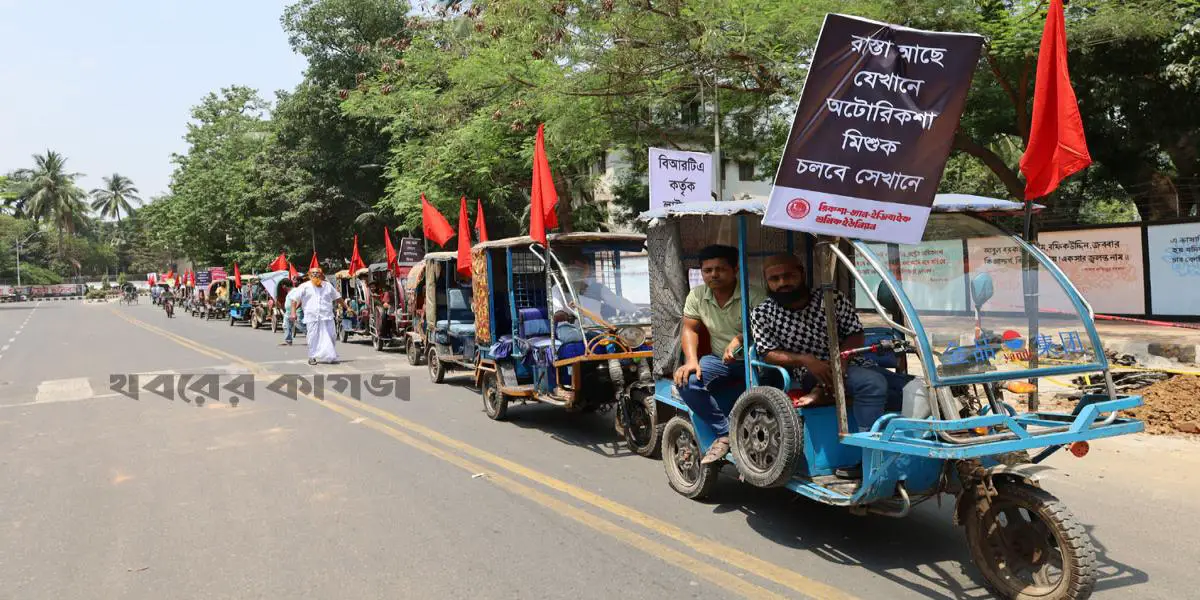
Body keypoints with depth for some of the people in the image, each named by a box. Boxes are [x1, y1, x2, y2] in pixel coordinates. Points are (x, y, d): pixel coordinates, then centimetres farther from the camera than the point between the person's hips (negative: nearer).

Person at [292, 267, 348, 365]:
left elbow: (338, 298, 20)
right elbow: (295, 300, 1)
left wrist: (346, 308, 20)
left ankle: (330, 356, 15)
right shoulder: (305, 286, 4)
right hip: (312, 317, -2)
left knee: (331, 337, 0)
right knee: (313, 338, 0)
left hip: (327, 317, 2)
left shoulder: (328, 286, 12)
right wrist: (293, 313, -9)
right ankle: (312, 357, 11)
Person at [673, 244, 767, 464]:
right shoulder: (697, 296, 2)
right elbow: (690, 329, 2)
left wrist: (740, 339, -39)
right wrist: (692, 360, -15)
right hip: (719, 360, 3)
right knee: (686, 382, -23)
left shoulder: (753, 295, -12)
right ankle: (725, 433, -11)